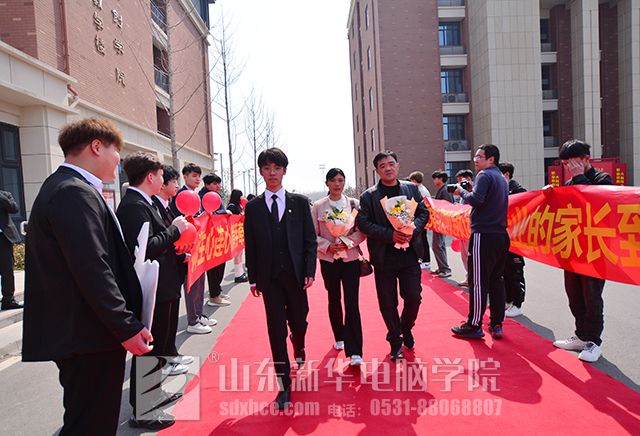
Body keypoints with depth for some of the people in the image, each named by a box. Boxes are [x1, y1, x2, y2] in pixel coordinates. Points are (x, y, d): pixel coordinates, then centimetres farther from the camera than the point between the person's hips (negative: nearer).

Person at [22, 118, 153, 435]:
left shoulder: (61, 187, 15)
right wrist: (127, 327, -19)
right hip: (89, 337, -10)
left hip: (80, 332, 10)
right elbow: (92, 270, -24)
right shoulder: (76, 193, -18)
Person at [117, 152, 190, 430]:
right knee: (149, 349, 2)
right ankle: (141, 412, 18)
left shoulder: (141, 203, 12)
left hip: (160, 288, 11)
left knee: (159, 343, 24)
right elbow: (144, 249, -29)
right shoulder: (134, 206, -19)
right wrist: (174, 229, -20)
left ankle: (152, 393, 42)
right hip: (151, 291, -11)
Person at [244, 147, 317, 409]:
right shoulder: (253, 207, 4)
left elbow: (310, 240, 2)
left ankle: (299, 349, 49)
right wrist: (253, 278, 1)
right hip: (270, 277, 0)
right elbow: (250, 245, 4)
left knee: (298, 321, 13)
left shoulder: (299, 202, 3)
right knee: (276, 330, 1)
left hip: (295, 274, 1)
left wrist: (310, 271, -5)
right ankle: (284, 386, 12)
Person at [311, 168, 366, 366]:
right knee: (334, 299, 14)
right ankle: (339, 338, 36)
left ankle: (354, 352, -3)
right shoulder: (318, 206, 1)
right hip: (328, 259, 1)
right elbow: (313, 235, 2)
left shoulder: (354, 204, 1)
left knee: (351, 302, -7)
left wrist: (347, 242, -15)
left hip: (350, 257, -1)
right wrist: (328, 246, -14)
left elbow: (362, 231, 1)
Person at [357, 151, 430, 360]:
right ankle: (395, 342, 27)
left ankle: (406, 329, 36)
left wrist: (413, 229, -13)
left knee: (414, 297, 5)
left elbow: (423, 212, 8)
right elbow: (363, 222, -7)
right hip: (384, 256, -2)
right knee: (388, 303, 7)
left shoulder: (411, 189, 9)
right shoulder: (368, 196, 0)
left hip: (409, 254, 2)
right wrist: (390, 235, -18)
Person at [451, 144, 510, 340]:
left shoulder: (485, 175, -8)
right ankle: (497, 325, 18)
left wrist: (461, 191, -4)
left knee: (478, 281, -3)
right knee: (496, 279, 12)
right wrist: (465, 192, 15)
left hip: (484, 235, -9)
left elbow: (476, 199, -22)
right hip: (501, 235, 9)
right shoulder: (501, 178, 20)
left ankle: (474, 326, 4)